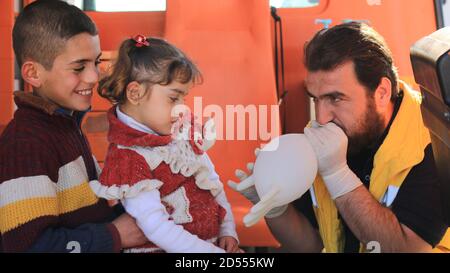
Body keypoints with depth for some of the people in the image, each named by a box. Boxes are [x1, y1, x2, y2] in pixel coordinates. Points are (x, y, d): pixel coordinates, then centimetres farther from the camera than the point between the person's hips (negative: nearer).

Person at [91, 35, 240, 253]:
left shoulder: (182, 130, 4)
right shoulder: (127, 158, -15)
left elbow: (212, 182, 11)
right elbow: (156, 227, -19)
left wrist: (228, 231, 3)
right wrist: (215, 252, -19)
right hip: (164, 247, -6)